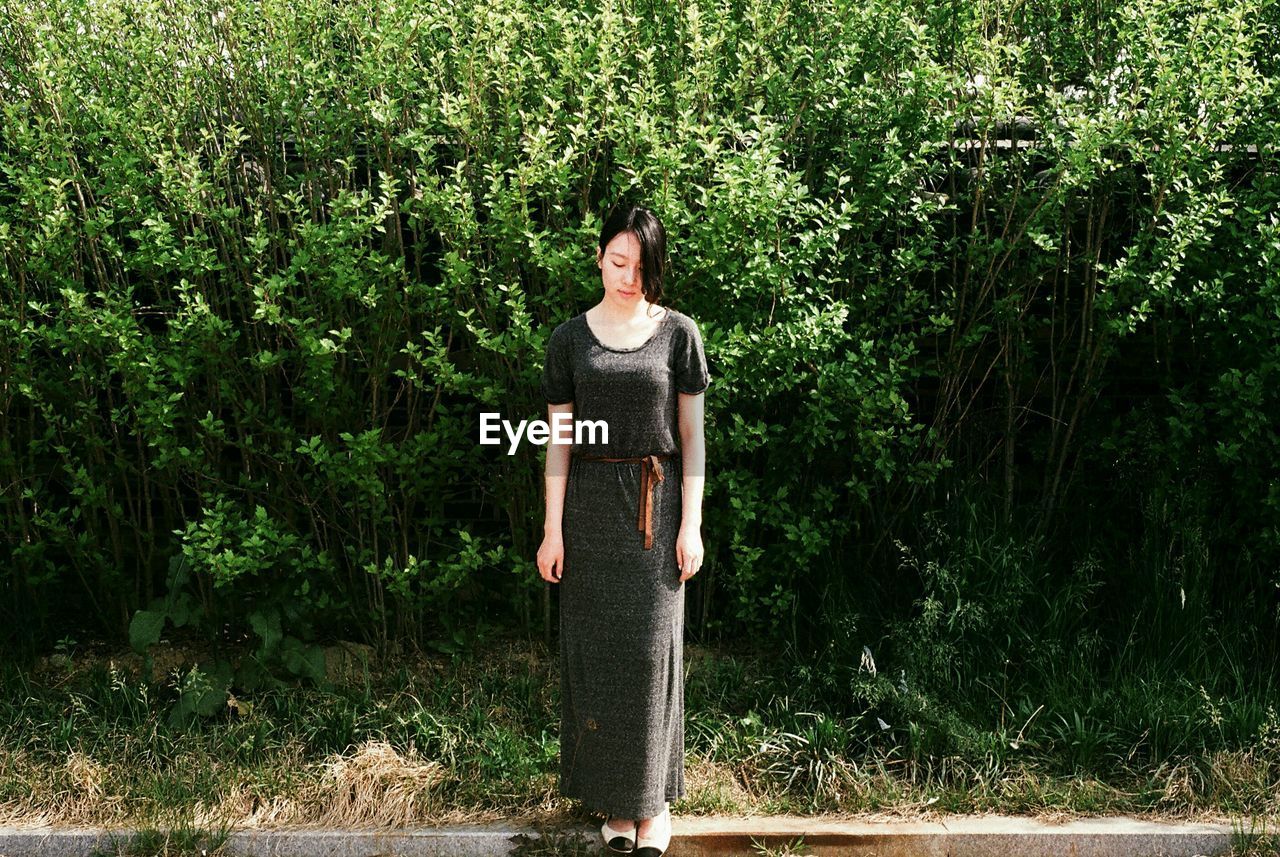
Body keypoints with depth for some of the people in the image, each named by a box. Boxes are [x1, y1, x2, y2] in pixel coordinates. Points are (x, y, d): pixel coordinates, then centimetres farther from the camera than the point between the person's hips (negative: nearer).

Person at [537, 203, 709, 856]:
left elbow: (691, 434, 2)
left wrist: (691, 524, -4)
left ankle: (653, 797, 11)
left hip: (657, 507, -1)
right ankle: (615, 797, 15)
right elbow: (560, 440, 3)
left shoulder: (677, 333, 1)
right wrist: (553, 529, -1)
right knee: (597, 646, 4)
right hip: (591, 504, 1)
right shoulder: (570, 339, 3)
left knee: (652, 645, -2)